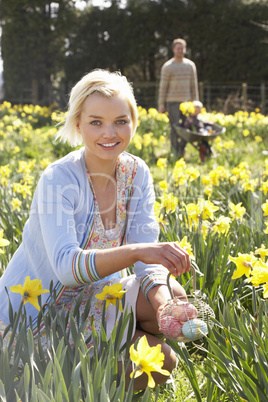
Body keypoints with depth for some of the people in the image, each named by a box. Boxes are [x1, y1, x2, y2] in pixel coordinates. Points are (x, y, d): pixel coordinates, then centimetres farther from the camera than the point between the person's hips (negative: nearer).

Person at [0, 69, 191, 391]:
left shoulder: (136, 173, -5)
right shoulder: (58, 180, -22)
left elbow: (148, 255, -10)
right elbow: (66, 267, -34)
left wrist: (162, 302, -31)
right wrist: (135, 251, -49)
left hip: (92, 294, 6)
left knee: (173, 296, -19)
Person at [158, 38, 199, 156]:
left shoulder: (190, 65, 10)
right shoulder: (167, 67, -2)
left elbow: (194, 85, 15)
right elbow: (163, 87, -2)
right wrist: (161, 105, -5)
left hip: (186, 101, 4)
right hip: (172, 102, -4)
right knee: (175, 128, -5)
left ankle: (181, 149, 15)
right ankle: (175, 154, 3)